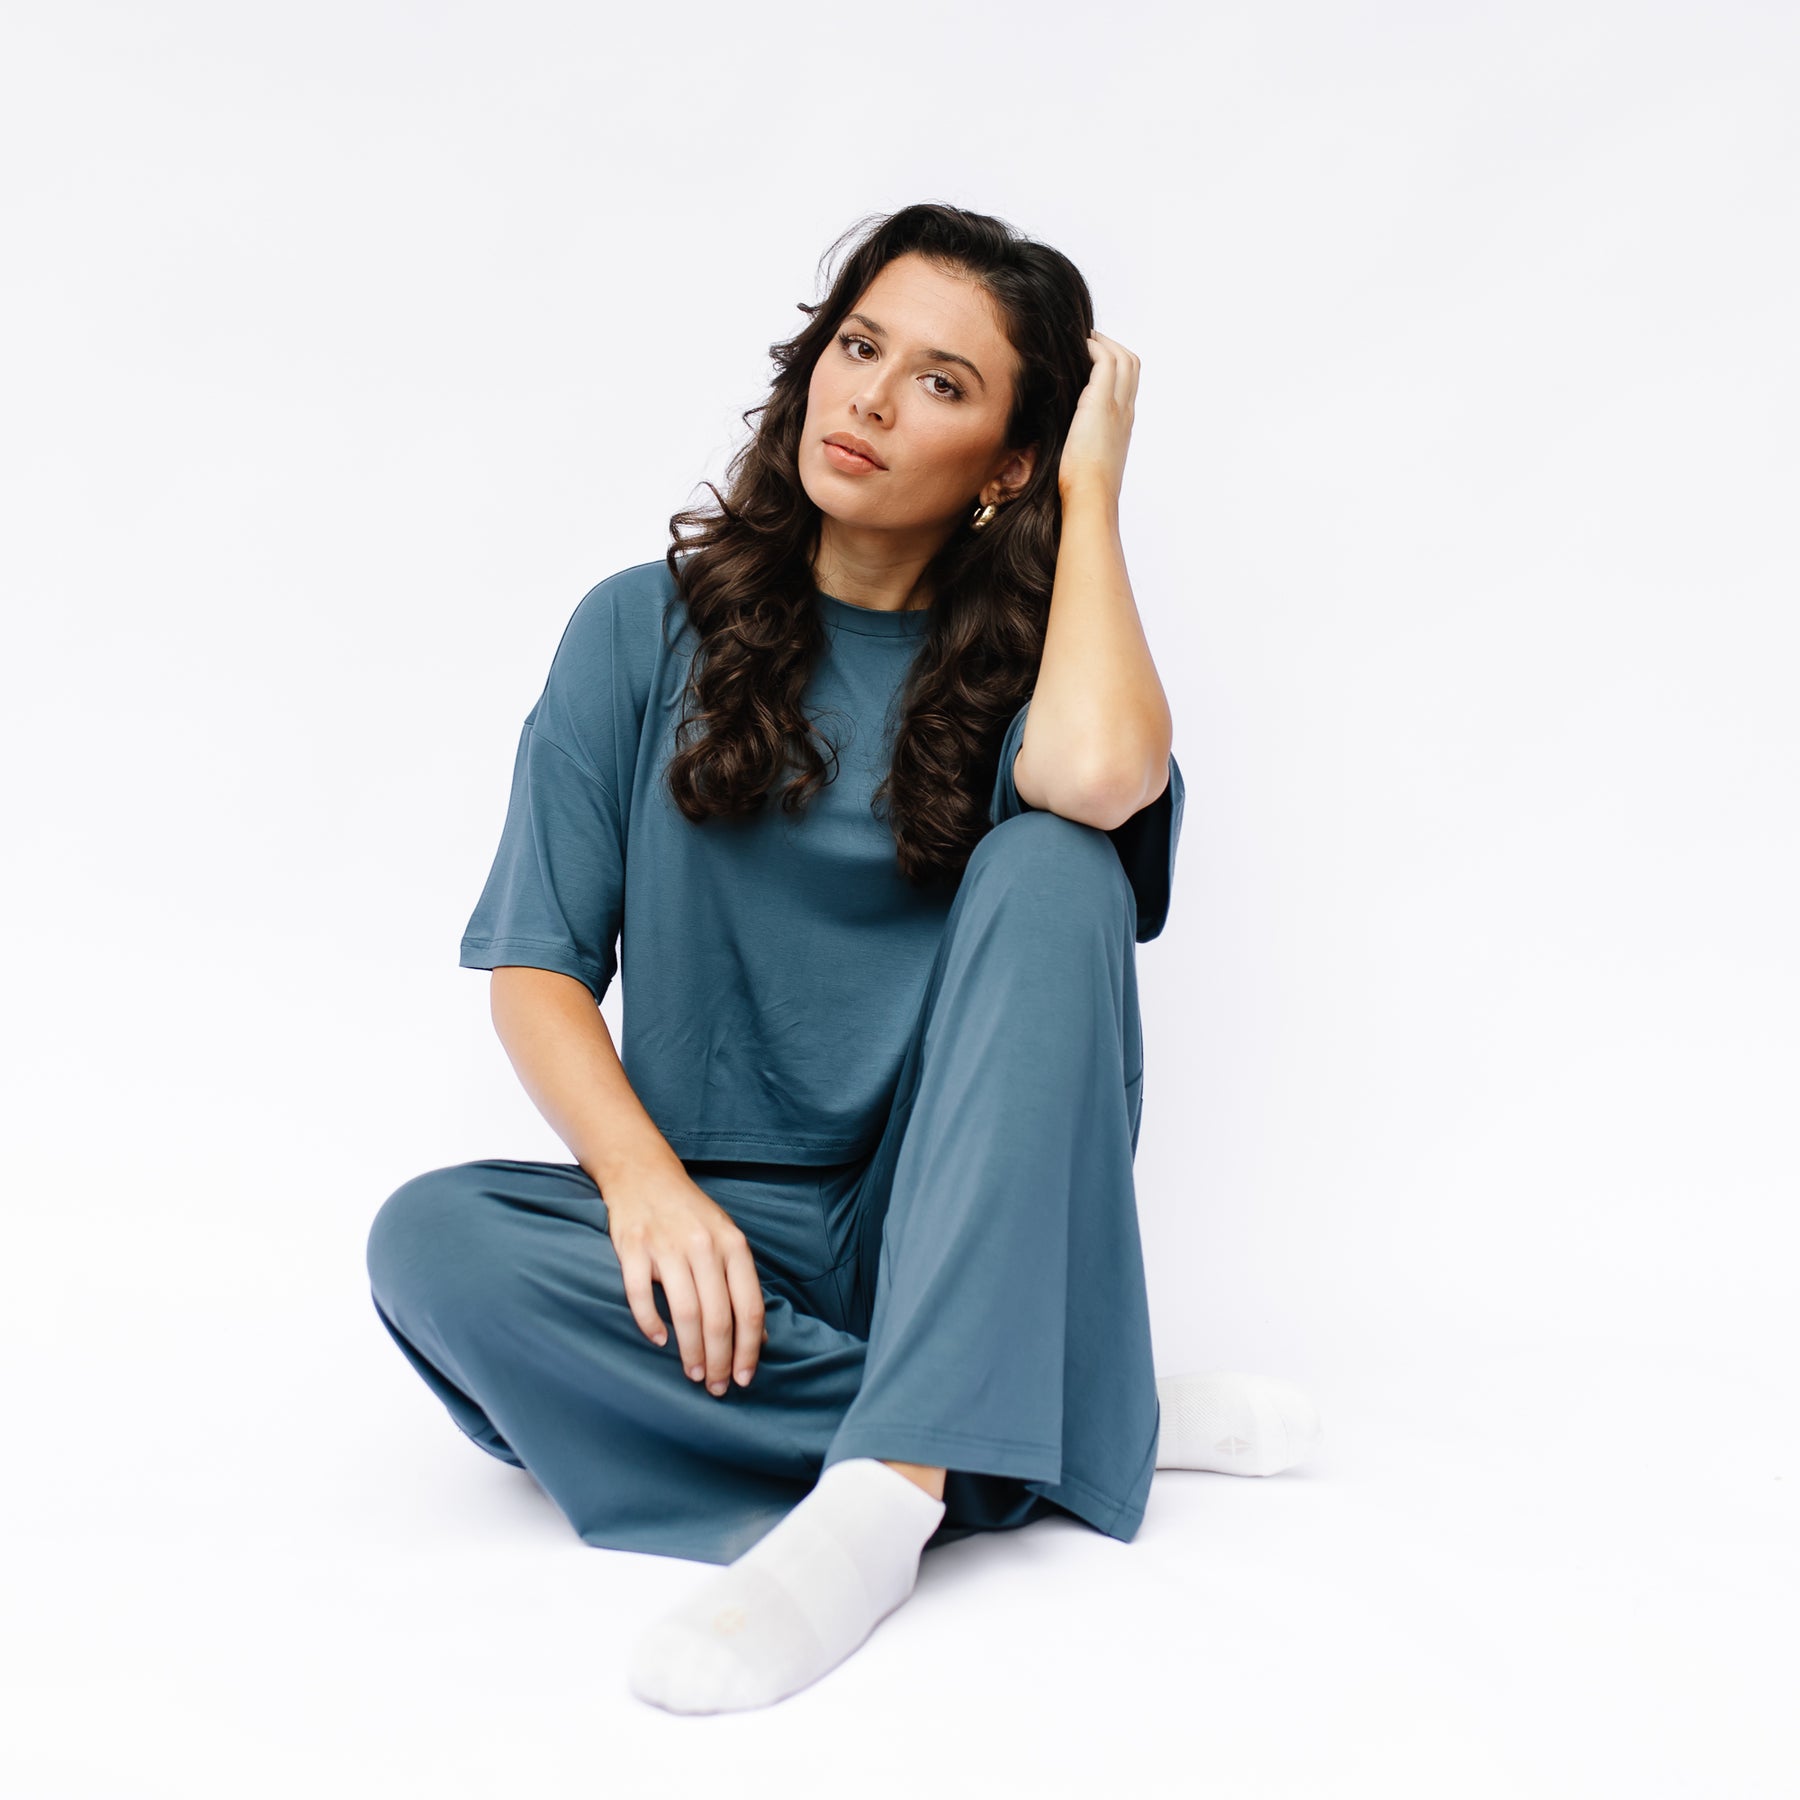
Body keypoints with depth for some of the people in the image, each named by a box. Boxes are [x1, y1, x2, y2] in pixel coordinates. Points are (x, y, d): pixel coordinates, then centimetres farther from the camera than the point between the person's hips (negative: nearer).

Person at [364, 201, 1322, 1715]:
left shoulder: (1024, 662, 2)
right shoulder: (649, 632, 5)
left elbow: (1097, 776, -25)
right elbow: (535, 966, -1)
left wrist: (1093, 482, -9)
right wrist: (643, 1180, -20)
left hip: (962, 1234, -1)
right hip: (724, 1227, 2)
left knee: (1054, 858, -24)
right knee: (431, 1241, -28)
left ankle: (890, 1488, -35)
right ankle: (1103, 1418, -22)